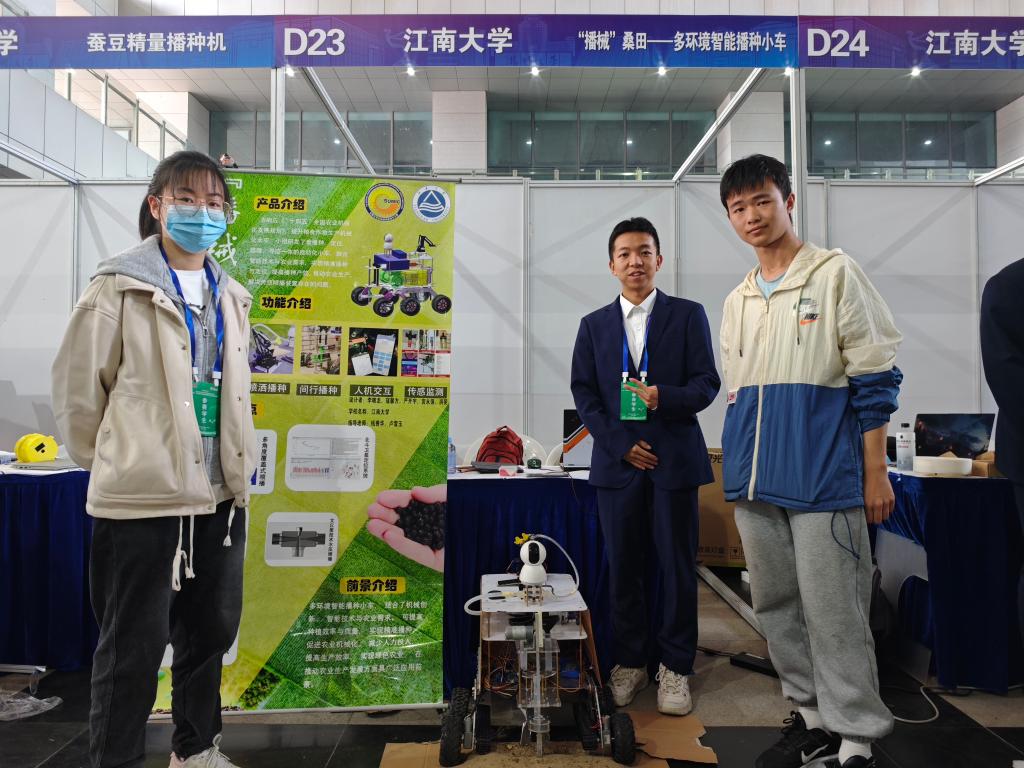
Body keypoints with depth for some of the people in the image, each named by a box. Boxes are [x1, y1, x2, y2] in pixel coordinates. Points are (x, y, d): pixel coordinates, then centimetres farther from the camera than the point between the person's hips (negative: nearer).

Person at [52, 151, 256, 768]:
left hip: (220, 497, 6)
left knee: (211, 631, 18)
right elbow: (76, 387, -4)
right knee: (134, 646, 6)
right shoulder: (120, 288, -8)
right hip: (142, 500, -6)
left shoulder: (230, 297, 10)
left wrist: (238, 467, 14)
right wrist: (112, 462, 4)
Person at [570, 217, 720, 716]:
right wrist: (620, 444, -6)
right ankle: (630, 661, 22)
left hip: (674, 459, -1)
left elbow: (707, 383, 0)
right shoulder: (594, 325, 11)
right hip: (617, 459, 2)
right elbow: (583, 392, 6)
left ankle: (675, 667, 19)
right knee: (623, 568, 7)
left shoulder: (688, 315, 5)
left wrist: (666, 397, -20)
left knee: (677, 567, 4)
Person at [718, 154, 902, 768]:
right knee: (777, 606, 13)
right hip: (755, 485, 6)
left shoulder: (836, 273, -2)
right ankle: (812, 718, 29)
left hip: (824, 480, -6)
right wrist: (738, 472, 16)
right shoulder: (737, 301, 15)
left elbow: (876, 378, -5)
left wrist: (875, 472, -8)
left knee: (833, 613, -1)